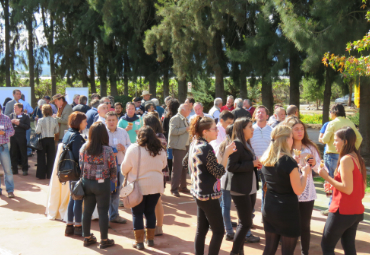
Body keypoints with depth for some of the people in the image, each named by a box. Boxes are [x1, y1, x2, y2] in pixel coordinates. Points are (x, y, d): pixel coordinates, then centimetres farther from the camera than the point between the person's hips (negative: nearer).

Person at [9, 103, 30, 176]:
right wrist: (11, 122, -11)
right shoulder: (12, 115, 11)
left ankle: (25, 170, 8)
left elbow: (27, 127, -9)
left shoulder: (25, 116, -1)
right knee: (13, 153, 7)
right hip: (13, 137, 4)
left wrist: (19, 123, -16)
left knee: (23, 153, 1)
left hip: (22, 137, -4)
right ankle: (14, 169, 17)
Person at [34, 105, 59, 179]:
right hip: (51, 140, 2)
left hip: (43, 140, -2)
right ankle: (50, 174, 12)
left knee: (41, 157, 8)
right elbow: (57, 131, 4)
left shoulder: (41, 120, -12)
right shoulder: (54, 120, -5)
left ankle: (41, 175, 11)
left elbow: (37, 131, -11)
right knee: (51, 158, 9)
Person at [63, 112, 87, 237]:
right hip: (78, 172, -9)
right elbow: (78, 157, -22)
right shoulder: (77, 137, -18)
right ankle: (78, 227, 9)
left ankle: (69, 226, 22)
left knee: (73, 198, 16)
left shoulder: (67, 134, 10)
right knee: (79, 199, 1)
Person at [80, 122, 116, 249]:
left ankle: (87, 238, 26)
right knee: (103, 212, 5)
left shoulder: (84, 148, -5)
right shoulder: (108, 150, -16)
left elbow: (81, 165, 4)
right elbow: (113, 168, -8)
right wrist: (113, 181, 10)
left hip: (87, 182, 4)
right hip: (102, 184, -4)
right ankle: (104, 240, 14)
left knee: (87, 210, 14)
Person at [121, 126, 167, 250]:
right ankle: (150, 239, 22)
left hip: (138, 186, -4)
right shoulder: (160, 150, 0)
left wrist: (126, 175, 14)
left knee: (137, 213, 7)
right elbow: (163, 165, 14)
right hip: (155, 186, 4)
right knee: (150, 211, 16)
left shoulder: (133, 149, -13)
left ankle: (139, 241, 9)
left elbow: (125, 167, -8)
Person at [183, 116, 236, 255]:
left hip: (198, 193, 9)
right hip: (208, 195, -9)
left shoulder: (194, 144, 5)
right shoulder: (206, 148, -23)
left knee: (201, 230, 16)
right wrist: (226, 153, -18)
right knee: (218, 232, 1)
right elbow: (219, 172, -19)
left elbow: (185, 162, 19)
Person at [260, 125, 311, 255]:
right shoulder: (288, 161, -18)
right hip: (287, 211, -6)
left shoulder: (266, 160, 4)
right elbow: (298, 190, -16)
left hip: (269, 209, 6)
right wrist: (305, 172, -1)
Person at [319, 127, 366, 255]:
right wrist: (334, 186, 13)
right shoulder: (358, 158, 10)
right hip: (356, 212, 9)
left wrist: (327, 177, -16)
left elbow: (347, 189, -22)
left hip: (342, 212, -9)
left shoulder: (346, 159, -17)